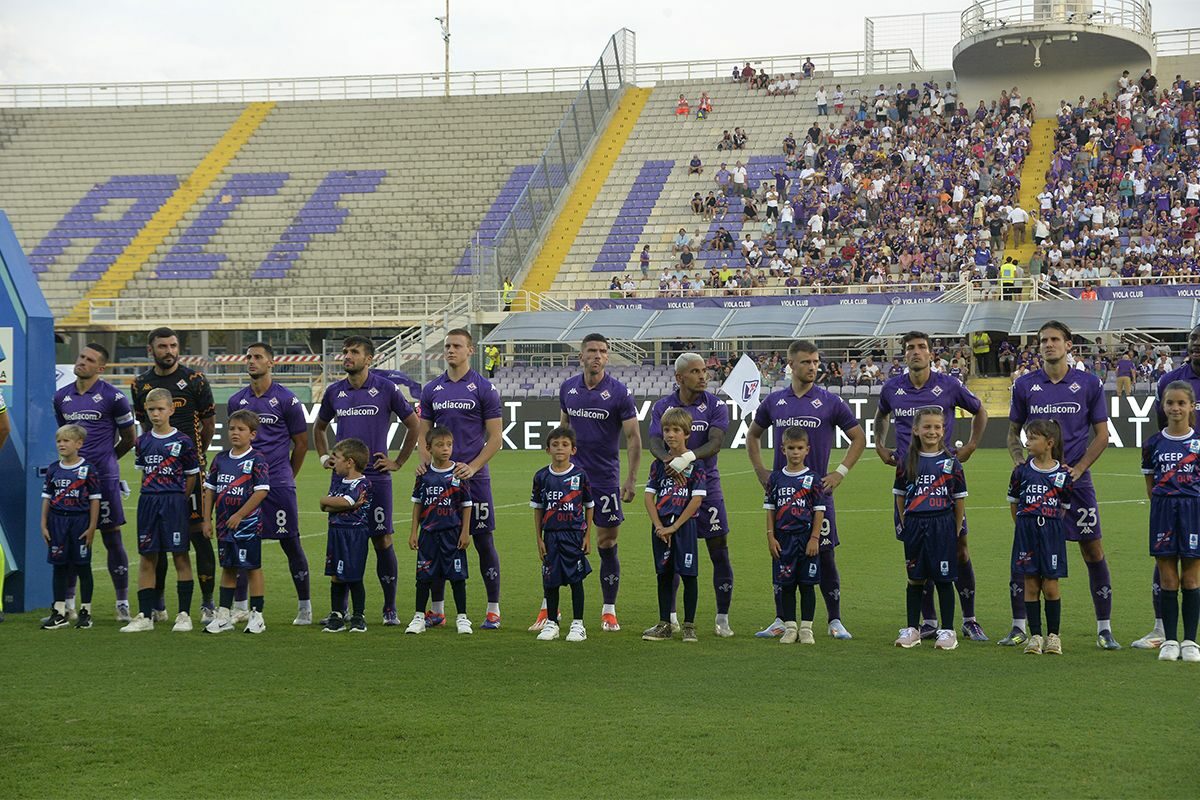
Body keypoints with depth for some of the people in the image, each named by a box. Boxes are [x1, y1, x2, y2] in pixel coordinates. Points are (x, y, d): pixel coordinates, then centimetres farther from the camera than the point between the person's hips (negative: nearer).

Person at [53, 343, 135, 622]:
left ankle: (123, 603, 5)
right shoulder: (61, 397, 10)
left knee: (112, 539, -1)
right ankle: (68, 602, 14)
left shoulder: (113, 397, -5)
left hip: (103, 477, -4)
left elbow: (129, 438, 4)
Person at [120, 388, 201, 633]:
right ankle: (145, 616, 10)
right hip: (148, 502, 4)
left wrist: (178, 500, -3)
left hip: (175, 501, -4)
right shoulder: (143, 442, 8)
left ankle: (184, 615, 5)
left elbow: (192, 475, 0)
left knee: (180, 557, 0)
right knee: (147, 558, 5)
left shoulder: (182, 441, -5)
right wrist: (152, 495, 8)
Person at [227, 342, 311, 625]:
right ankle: (240, 607, 12)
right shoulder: (236, 401, 10)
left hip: (279, 484, -4)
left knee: (291, 543, 0)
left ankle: (304, 606, 8)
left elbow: (301, 443, 5)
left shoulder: (286, 400, -2)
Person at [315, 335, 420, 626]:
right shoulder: (334, 391, 10)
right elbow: (319, 427, 27)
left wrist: (398, 462, 2)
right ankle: (340, 609, 12)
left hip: (376, 477, -3)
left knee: (382, 541, -2)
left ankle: (390, 609, 7)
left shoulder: (386, 389, -2)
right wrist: (324, 457, 14)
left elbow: (413, 425, 5)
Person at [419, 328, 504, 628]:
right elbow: (424, 432, 13)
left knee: (483, 541, -1)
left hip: (474, 477, -4)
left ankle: (493, 610, 5)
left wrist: (472, 467, -14)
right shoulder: (431, 389, 10)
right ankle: (437, 610, 14)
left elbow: (495, 437, -3)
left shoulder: (483, 388, -2)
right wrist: (424, 460, -6)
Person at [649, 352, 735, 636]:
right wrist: (668, 458, -30)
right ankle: (670, 617, 17)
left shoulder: (715, 406, -1)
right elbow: (654, 443, -8)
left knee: (719, 553, -3)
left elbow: (716, 442, -14)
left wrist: (689, 457, -32)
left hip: (706, 485, -1)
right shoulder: (662, 407, 3)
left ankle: (722, 619, 6)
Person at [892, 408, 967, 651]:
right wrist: (905, 525, 4)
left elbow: (959, 499, 4)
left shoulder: (951, 462, 0)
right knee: (915, 578, 8)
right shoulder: (907, 462, 4)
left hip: (943, 525, -2)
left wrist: (956, 531, 1)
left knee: (944, 579, 1)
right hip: (915, 525, 2)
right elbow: (900, 496, 10)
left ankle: (947, 630, 8)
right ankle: (912, 629, 17)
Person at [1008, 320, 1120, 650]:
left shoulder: (1089, 384, 1)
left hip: (1076, 479, -1)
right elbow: (1013, 433, 12)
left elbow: (1102, 435, 3)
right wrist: (1021, 465, -6)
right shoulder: (1024, 385, 5)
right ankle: (1019, 628, 11)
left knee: (1093, 550, -2)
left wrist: (1078, 468, -10)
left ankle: (1104, 629, 6)